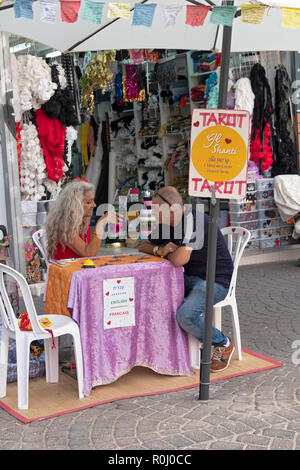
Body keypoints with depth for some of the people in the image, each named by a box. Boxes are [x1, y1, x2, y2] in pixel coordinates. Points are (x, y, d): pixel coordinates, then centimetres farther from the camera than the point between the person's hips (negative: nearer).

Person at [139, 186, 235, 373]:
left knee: (185, 316, -29)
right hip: (190, 278, 9)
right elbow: (144, 246, 14)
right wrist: (159, 250, -10)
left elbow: (180, 259, -34)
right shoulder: (167, 223, 4)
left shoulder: (195, 221, -24)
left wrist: (168, 252, -10)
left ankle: (223, 345, -2)